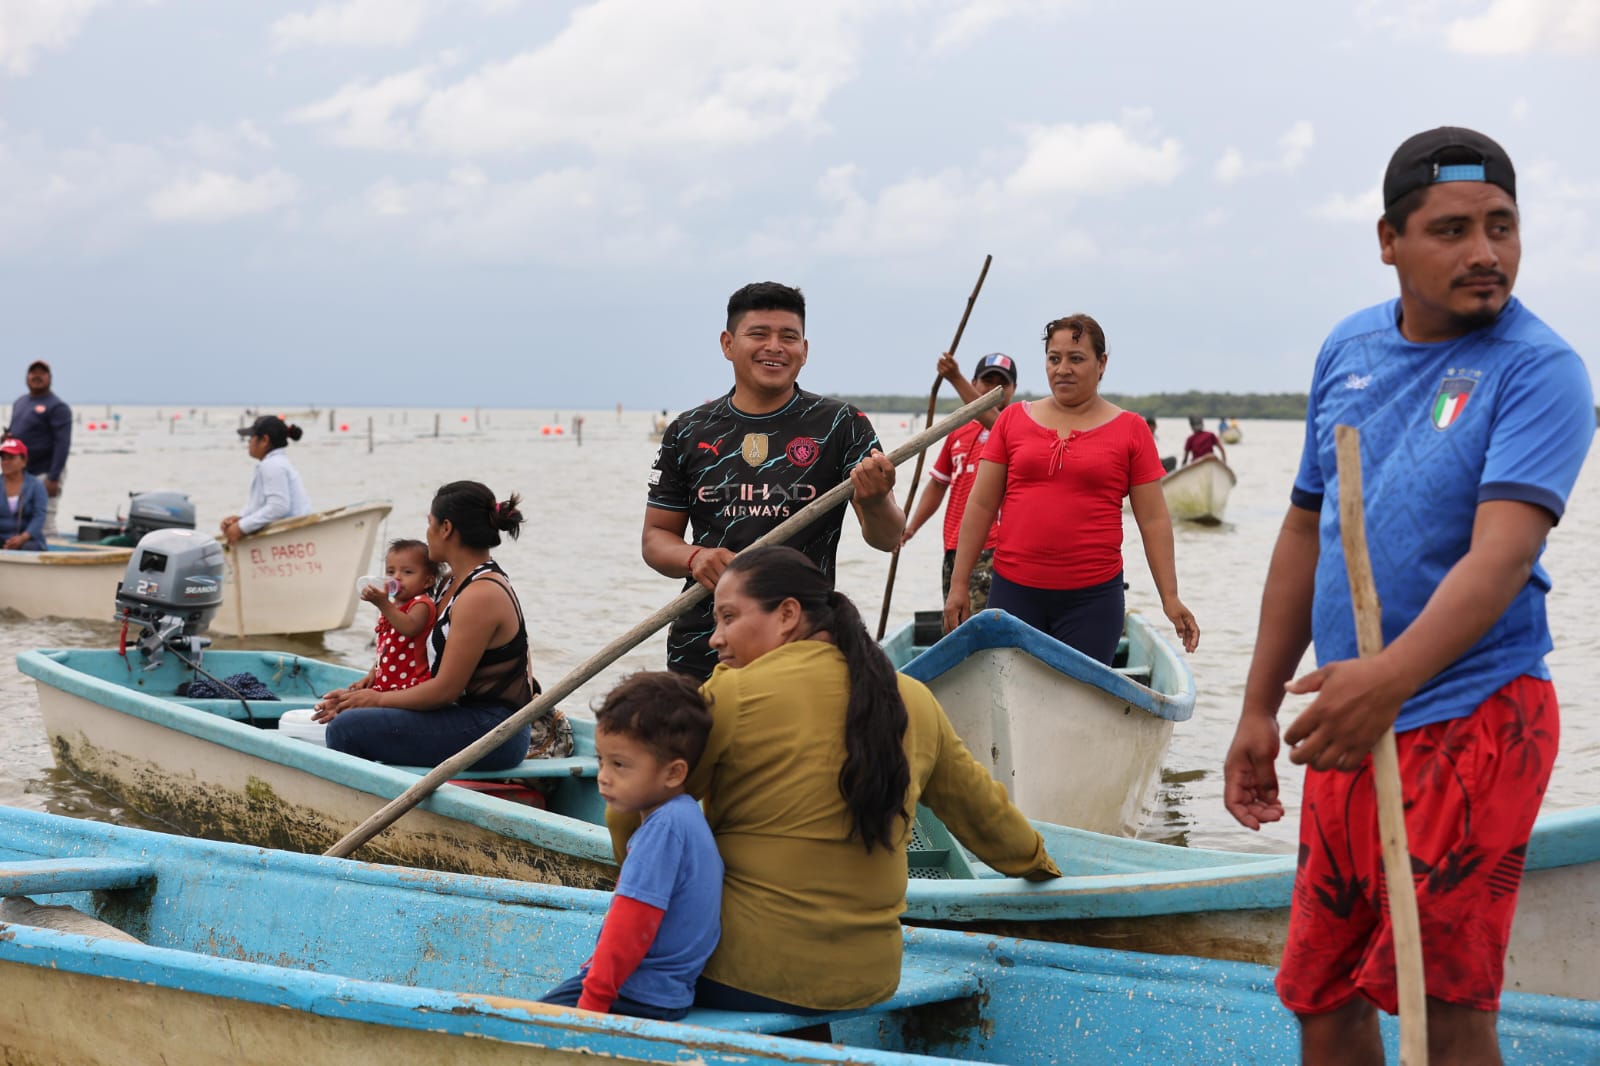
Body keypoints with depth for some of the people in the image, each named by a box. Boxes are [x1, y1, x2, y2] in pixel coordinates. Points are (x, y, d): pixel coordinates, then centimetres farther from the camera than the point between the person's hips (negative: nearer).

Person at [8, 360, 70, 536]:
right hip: (20, 474, 8)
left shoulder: (57, 406, -8)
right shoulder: (19, 402, 16)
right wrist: (7, 437, 0)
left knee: (44, 524, -9)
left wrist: (53, 479, -21)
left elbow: (62, 444, -15)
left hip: (44, 474, -8)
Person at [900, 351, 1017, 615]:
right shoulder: (958, 432, 17)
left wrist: (956, 379, -36)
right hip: (954, 547, 7)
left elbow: (991, 419, -25)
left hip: (992, 546, -7)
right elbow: (938, 484, 23)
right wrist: (911, 527, 13)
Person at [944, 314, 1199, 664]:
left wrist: (1170, 598, -1)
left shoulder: (1130, 429, 3)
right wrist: (958, 584, 5)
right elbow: (980, 506, 8)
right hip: (1013, 591, 2)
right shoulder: (1013, 419, 7)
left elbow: (1153, 520, 3)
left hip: (1093, 596, -1)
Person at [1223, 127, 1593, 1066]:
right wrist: (1260, 710, 15)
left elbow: (1502, 553, -24)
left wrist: (1392, 678, -40)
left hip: (1471, 718, -6)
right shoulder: (1348, 350, 8)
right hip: (1344, 721, 6)